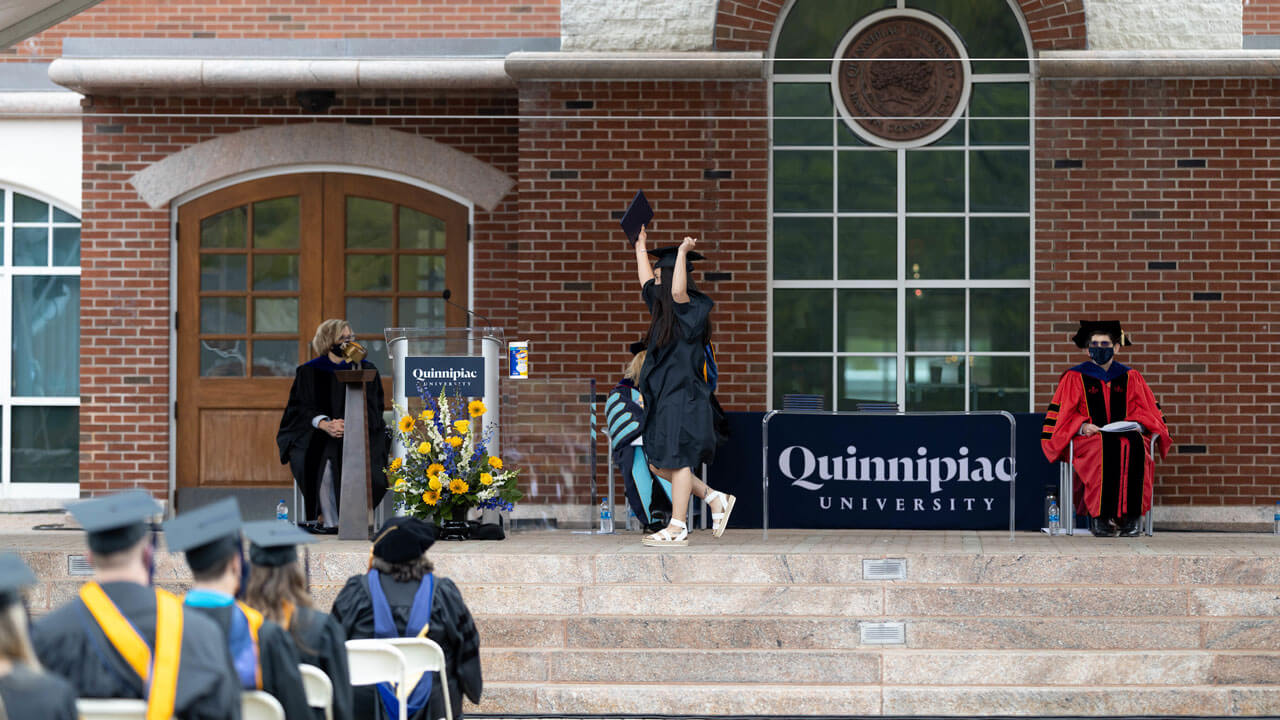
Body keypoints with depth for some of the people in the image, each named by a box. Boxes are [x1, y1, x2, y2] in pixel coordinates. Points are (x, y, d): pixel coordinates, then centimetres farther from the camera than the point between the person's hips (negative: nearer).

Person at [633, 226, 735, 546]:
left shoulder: (691, 311, -13)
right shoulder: (665, 310, 12)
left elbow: (677, 291, -34)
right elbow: (647, 283, 29)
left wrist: (683, 252, -29)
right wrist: (641, 247, 37)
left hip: (682, 397, -9)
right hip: (665, 399, 9)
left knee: (676, 462, -4)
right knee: (658, 465, 11)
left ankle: (677, 529, 1)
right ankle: (715, 500, 18)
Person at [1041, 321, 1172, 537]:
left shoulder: (1130, 377, 18)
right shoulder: (1075, 378, 12)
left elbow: (1148, 413, 14)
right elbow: (1063, 416, 5)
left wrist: (1138, 425, -8)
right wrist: (1082, 426, -14)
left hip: (1127, 433, 2)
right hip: (1087, 438, -2)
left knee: (1133, 447, -34)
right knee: (1105, 449, -37)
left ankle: (1131, 517, -35)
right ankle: (1100, 517, -37)